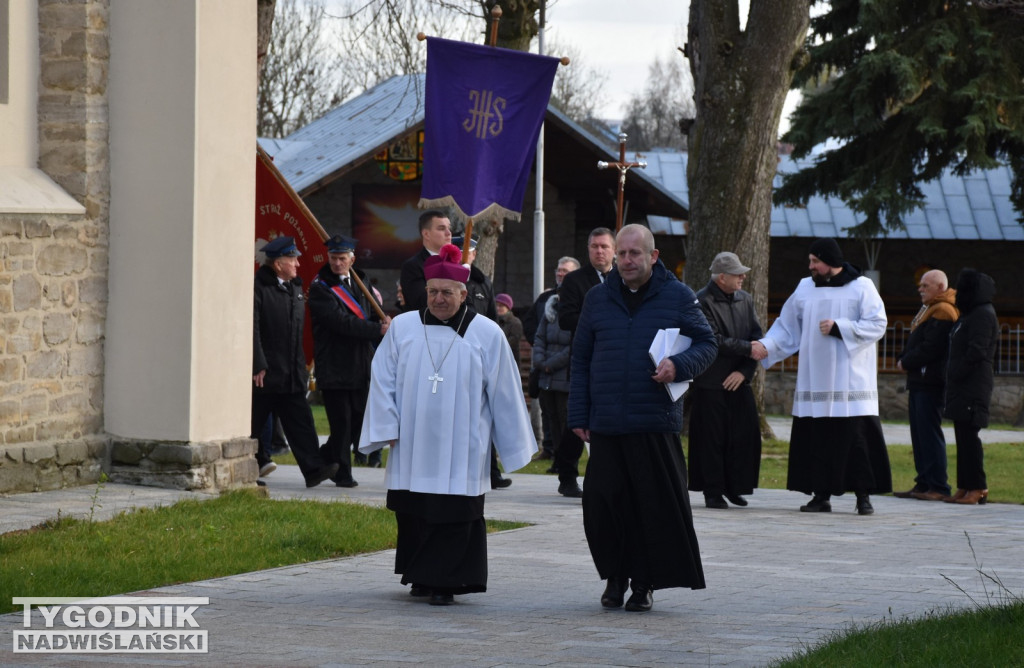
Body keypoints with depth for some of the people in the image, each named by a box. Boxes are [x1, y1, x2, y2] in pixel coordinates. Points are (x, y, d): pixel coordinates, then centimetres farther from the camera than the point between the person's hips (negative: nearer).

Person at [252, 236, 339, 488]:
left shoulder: (296, 288, 15)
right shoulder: (258, 288, -10)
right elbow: (252, 330, -15)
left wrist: (304, 367, 18)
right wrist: (258, 366, -19)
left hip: (292, 373, 6)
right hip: (264, 373, -6)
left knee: (299, 420, -2)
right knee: (254, 420, 5)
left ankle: (313, 468, -10)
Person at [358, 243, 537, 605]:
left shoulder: (486, 335, 0)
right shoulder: (402, 328, 4)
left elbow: (504, 392, 5)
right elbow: (383, 379, 6)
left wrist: (514, 442, 7)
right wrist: (388, 427, -1)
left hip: (460, 450, -2)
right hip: (413, 446, 2)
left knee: (454, 515, -4)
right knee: (412, 514, 6)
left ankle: (443, 582, 2)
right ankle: (421, 576, 21)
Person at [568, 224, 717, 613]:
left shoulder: (677, 297, 4)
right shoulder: (598, 299, 11)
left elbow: (707, 344, 6)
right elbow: (581, 359, 14)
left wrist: (679, 365, -15)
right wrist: (579, 415, 7)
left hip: (656, 425, -2)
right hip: (606, 425, 2)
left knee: (655, 508, -1)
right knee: (601, 504, 0)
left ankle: (644, 583, 11)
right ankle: (615, 577, 18)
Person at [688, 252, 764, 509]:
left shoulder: (745, 300, 9)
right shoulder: (702, 302, -10)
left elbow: (757, 336, 6)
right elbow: (714, 342, -17)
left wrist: (744, 371, -6)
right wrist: (748, 348, -17)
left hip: (739, 381, 5)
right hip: (710, 383, -5)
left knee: (744, 436, 3)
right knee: (711, 438, -1)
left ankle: (734, 486, 15)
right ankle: (712, 491, 5)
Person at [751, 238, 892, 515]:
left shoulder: (862, 288, 1)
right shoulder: (805, 289, 12)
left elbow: (877, 325, -5)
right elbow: (787, 327, 13)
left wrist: (839, 328, -13)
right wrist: (766, 346, -2)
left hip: (851, 382, -3)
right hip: (815, 383, 4)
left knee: (858, 437, -7)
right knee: (816, 438, 0)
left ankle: (864, 496, -1)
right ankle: (821, 495, 7)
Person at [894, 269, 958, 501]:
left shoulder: (942, 312, -14)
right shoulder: (928, 309, 21)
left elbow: (931, 348, -21)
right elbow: (914, 342, 24)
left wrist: (906, 362, -10)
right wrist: (903, 360, 5)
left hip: (930, 383, -11)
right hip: (918, 382, 11)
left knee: (929, 433, -11)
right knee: (919, 434, 11)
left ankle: (938, 487, -10)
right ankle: (924, 484, 15)